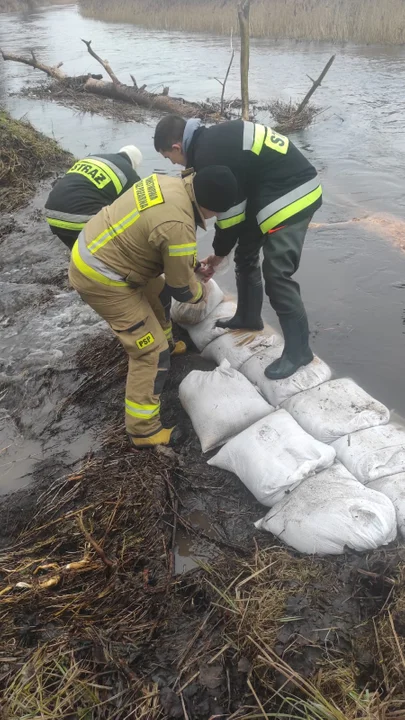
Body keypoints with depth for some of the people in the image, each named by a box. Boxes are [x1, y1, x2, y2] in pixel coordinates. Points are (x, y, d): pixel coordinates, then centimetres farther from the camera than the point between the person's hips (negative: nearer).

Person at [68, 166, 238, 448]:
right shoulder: (178, 227, -29)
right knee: (152, 353, -5)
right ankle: (144, 430, 7)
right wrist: (202, 291, 8)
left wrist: (193, 263, 21)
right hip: (99, 278, -10)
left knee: (156, 289, 31)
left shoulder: (169, 183, -2)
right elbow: (181, 288, -14)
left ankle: (163, 341, 55)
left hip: (89, 248, 10)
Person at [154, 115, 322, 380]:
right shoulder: (213, 140, 9)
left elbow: (229, 208, -15)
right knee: (246, 254, 19)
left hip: (292, 196, -11)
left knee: (277, 273, -13)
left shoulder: (210, 155, -21)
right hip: (272, 194, 11)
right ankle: (248, 317, 35)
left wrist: (220, 252, 2)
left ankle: (298, 349, -4)